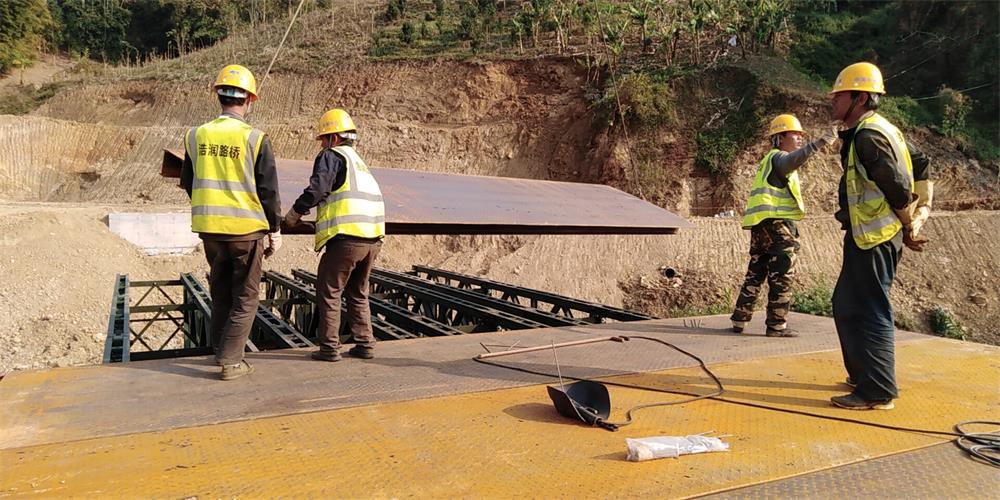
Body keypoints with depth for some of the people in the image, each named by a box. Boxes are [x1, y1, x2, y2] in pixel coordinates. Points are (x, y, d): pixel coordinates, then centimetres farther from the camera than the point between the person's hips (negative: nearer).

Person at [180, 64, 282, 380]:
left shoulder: (197, 135, 3)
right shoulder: (254, 138, -11)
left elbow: (187, 183, 13)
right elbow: (268, 191, -9)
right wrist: (275, 230, 1)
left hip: (209, 228, 5)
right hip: (246, 229, -4)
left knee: (220, 292, 21)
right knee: (245, 297, 7)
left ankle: (220, 349, 32)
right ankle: (231, 360, 4)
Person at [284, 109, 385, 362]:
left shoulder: (332, 156, 1)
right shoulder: (360, 162, 26)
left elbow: (317, 188, -13)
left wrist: (295, 213, 1)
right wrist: (323, 220, 35)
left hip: (346, 238, -8)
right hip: (373, 239, 8)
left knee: (328, 293, 5)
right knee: (358, 293, 18)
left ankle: (330, 348, 8)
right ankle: (365, 344, 19)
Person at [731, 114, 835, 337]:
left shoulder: (769, 161, 27)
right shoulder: (778, 157, -4)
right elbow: (793, 159, -29)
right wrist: (819, 143, -39)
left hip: (761, 224, 10)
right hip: (777, 221, -10)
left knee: (756, 273, 13)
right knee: (782, 275, -4)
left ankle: (739, 320, 14)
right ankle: (777, 325, -1)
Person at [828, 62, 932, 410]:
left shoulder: (868, 136, -16)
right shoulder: (882, 129, 15)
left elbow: (899, 189, -19)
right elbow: (921, 166, 18)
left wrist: (909, 229, -5)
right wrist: (923, 211, 11)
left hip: (873, 237, -11)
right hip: (870, 236, 11)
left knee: (865, 312, -6)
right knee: (846, 305, 17)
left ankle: (877, 393, 2)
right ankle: (865, 375, 28)